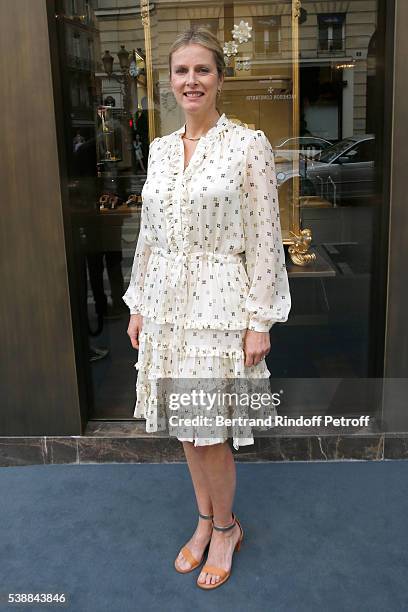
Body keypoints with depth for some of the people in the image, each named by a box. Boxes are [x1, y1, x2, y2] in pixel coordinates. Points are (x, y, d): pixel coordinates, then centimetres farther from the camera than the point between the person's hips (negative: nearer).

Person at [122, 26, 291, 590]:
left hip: (219, 303, -5)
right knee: (184, 425, 14)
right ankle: (206, 520, 37)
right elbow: (149, 235, 13)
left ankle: (225, 528, 30)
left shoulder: (249, 144, -7)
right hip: (167, 301, 6)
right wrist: (139, 306, 12)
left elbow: (264, 239, -10)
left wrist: (260, 321, -12)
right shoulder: (160, 148, 9)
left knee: (208, 431, 2)